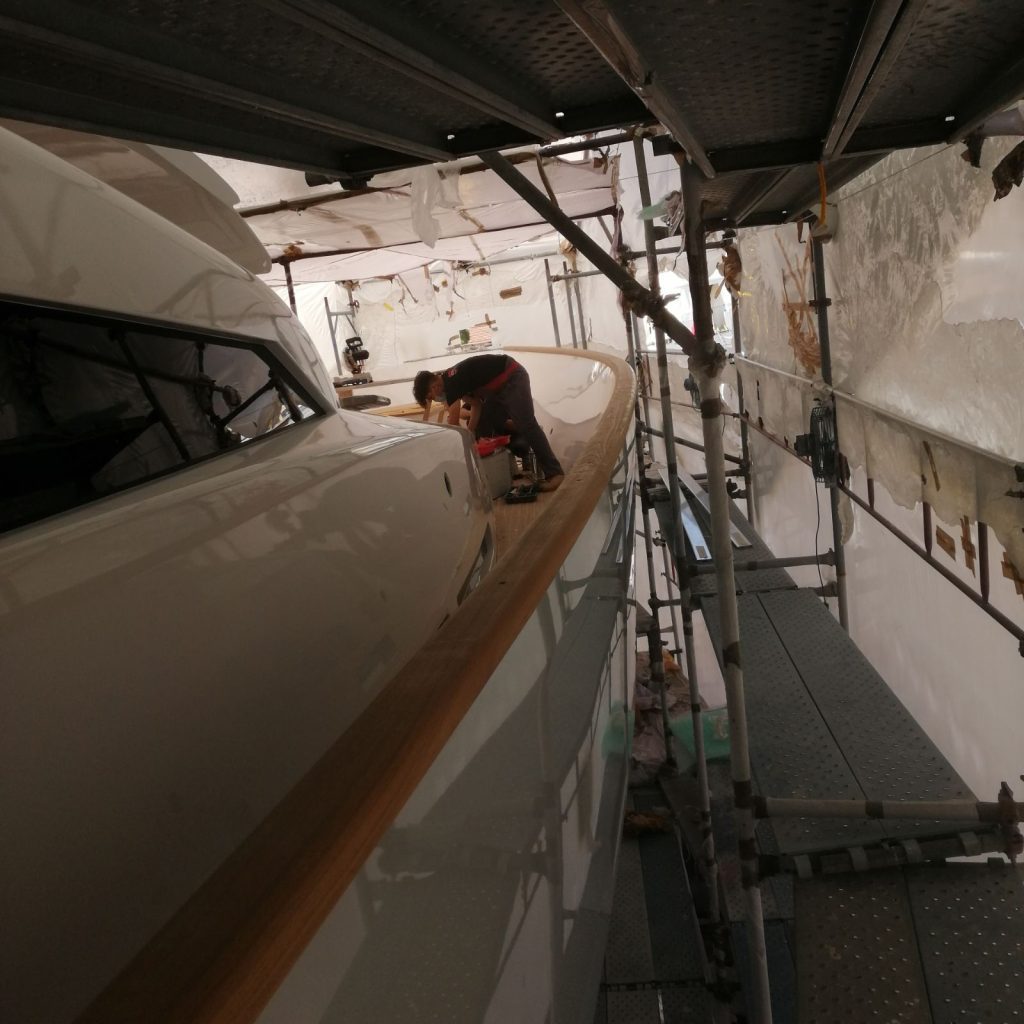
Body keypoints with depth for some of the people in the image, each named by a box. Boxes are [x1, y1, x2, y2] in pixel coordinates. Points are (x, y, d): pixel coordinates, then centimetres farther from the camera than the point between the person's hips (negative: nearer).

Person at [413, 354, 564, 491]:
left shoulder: (451, 383, -23)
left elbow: (453, 424, -21)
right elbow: (477, 404, 8)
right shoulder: (452, 379, 6)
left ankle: (554, 473, -17)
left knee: (526, 425, -16)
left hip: (513, 376, -10)